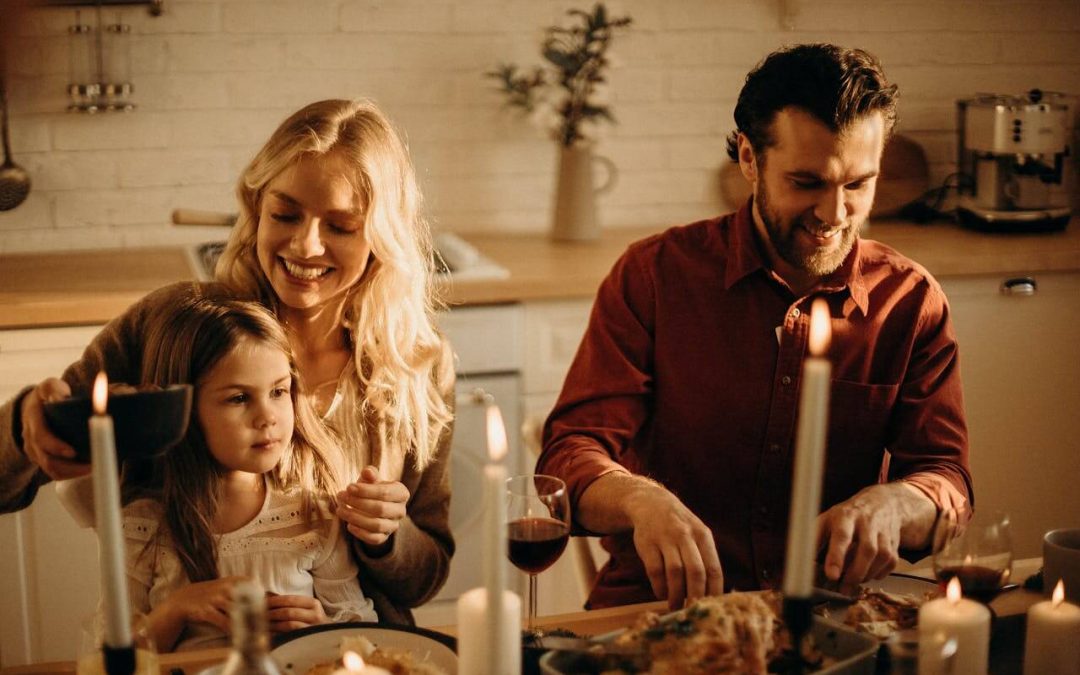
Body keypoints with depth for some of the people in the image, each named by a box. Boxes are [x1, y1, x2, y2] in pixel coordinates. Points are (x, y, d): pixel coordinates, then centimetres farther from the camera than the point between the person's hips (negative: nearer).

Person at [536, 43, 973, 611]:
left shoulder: (912, 302, 4)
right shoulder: (654, 274, -2)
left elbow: (946, 479, 0)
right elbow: (569, 457, -8)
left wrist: (890, 505, -25)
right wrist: (641, 501, -32)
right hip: (656, 610, -2)